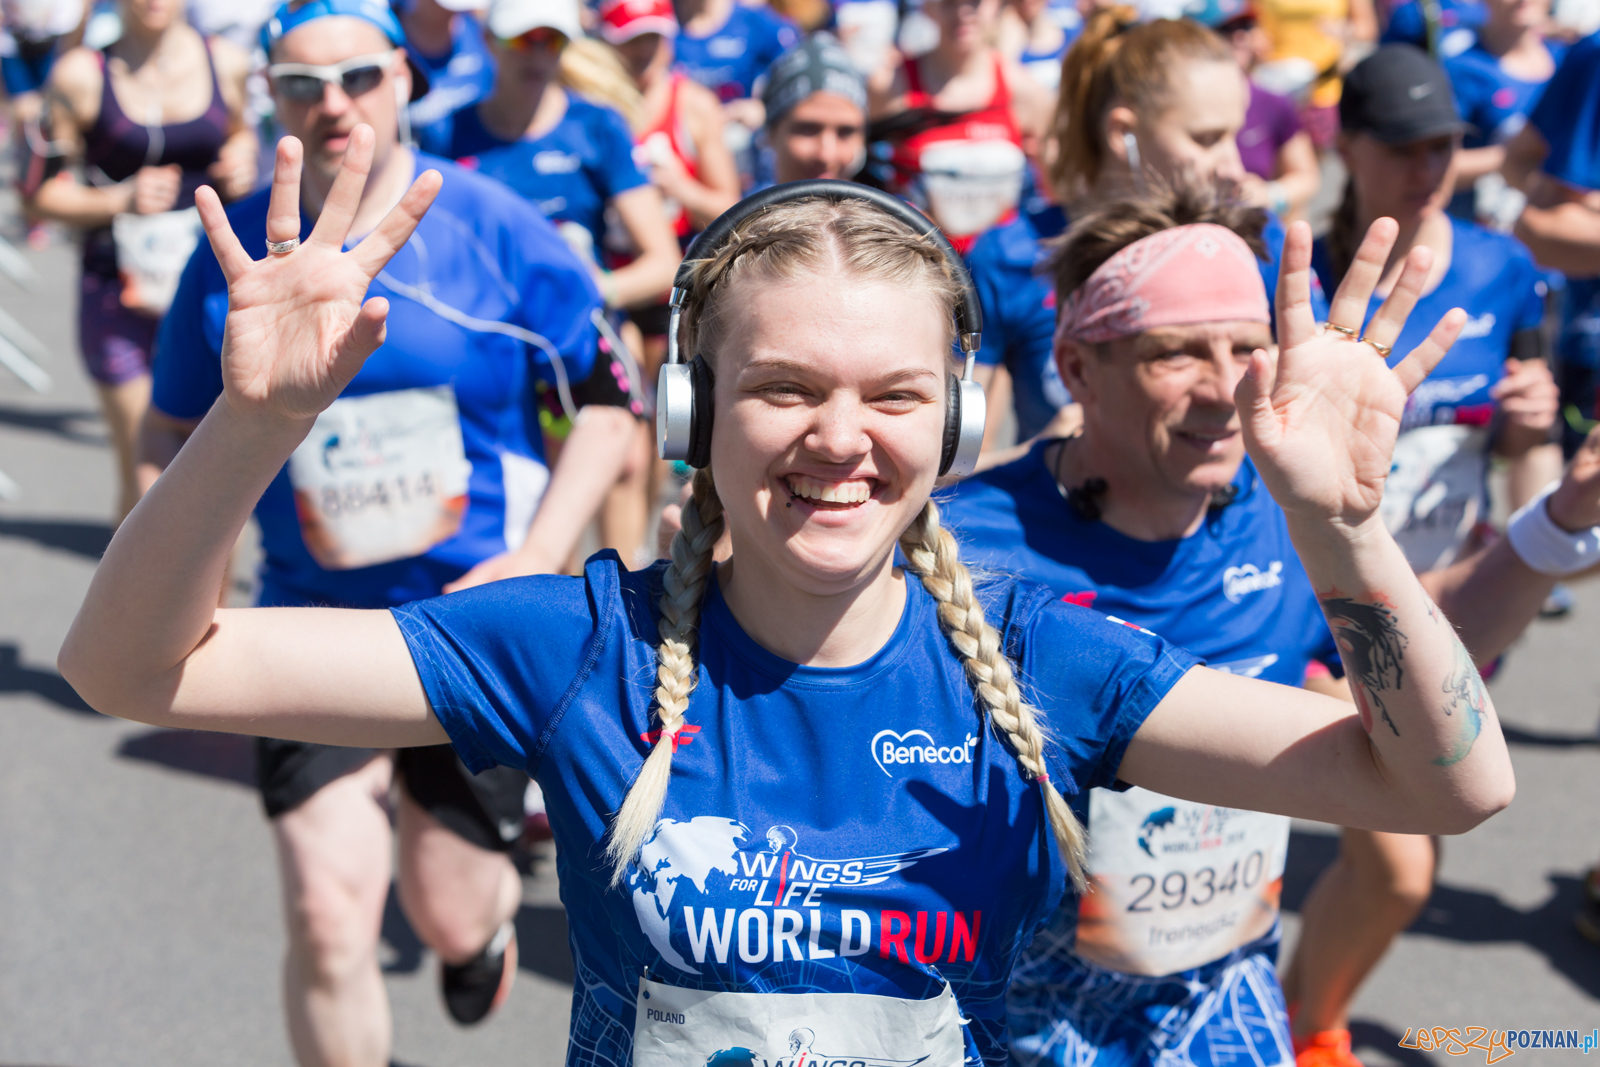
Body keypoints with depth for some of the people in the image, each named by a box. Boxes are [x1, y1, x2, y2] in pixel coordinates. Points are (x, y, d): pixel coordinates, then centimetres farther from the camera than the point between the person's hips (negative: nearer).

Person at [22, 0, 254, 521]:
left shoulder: (227, 63, 4)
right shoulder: (82, 75, -4)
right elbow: (44, 192, -1)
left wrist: (243, 162, 2)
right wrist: (120, 200, -18)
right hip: (120, 297, -2)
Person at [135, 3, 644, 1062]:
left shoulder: (493, 227, -7)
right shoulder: (234, 249, -1)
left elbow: (610, 402, -3)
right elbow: (175, 434, 10)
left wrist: (537, 558, -13)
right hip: (315, 621, 1)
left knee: (448, 916, 10)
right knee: (328, 917, -8)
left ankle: (491, 921, 50)